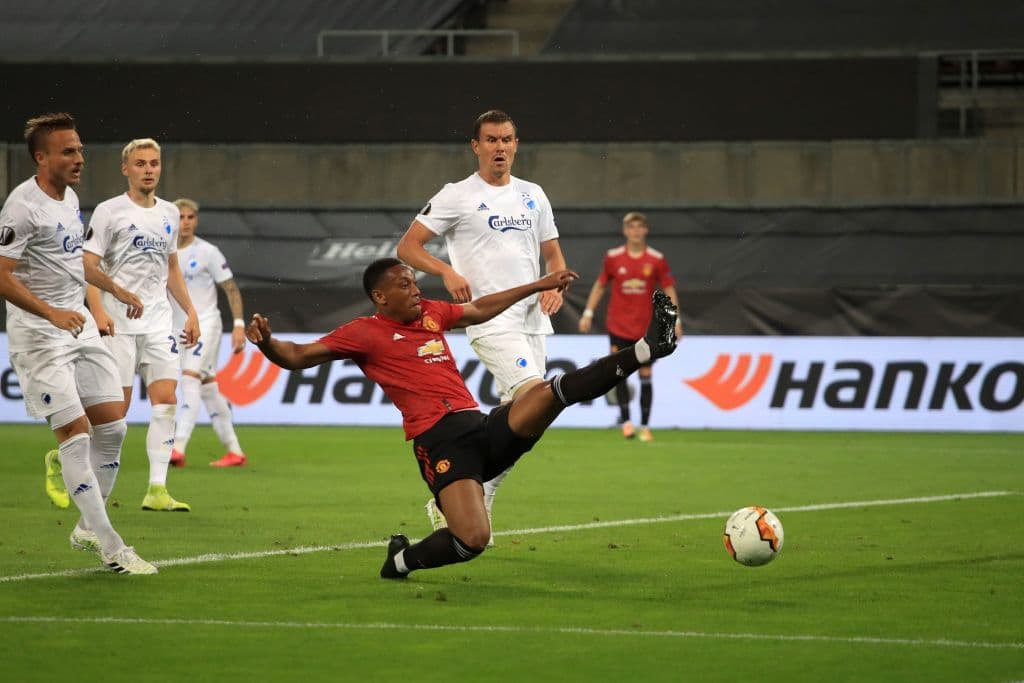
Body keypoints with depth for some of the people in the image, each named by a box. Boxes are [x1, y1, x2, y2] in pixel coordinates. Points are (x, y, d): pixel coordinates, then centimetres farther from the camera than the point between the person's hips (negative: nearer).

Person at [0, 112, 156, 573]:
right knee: (75, 432, -10)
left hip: (79, 325, 9)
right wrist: (53, 313, -31)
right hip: (38, 335, -9)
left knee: (112, 426, 5)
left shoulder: (70, 199, 11)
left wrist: (116, 291, 36)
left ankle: (88, 529, 19)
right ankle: (111, 548, -7)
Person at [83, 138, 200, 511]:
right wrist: (98, 311, -21)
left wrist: (190, 311, 17)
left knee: (166, 400, -7)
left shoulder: (169, 213, 14)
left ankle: (157, 489, -9)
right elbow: (87, 266, -8)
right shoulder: (109, 211, -3)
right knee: (117, 407, -6)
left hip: (158, 324, 5)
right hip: (118, 324, -5)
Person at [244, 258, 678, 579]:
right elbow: (298, 356, -2)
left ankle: (647, 349, -12)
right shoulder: (365, 333, 1)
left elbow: (480, 310, 38)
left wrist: (540, 286, 44)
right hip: (440, 441, -6)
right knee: (473, 539, -24)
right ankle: (402, 560, 3)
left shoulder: (431, 313, 20)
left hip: (485, 429, 6)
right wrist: (266, 344, -25)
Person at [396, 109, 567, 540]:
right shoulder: (457, 197, -1)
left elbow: (553, 254, 23)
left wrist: (555, 285, 1)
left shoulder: (532, 195, 15)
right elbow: (407, 247, -1)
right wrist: (447, 273, -17)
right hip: (491, 321, -7)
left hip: (533, 320, 7)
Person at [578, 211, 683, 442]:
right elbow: (600, 285, 11)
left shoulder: (656, 259, -3)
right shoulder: (613, 257, 0)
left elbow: (669, 290, 2)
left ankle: (645, 427, 8)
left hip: (646, 327, 0)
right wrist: (588, 313, 7)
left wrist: (675, 320, -5)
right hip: (618, 326, 0)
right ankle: (626, 421, 3)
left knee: (645, 376, 1)